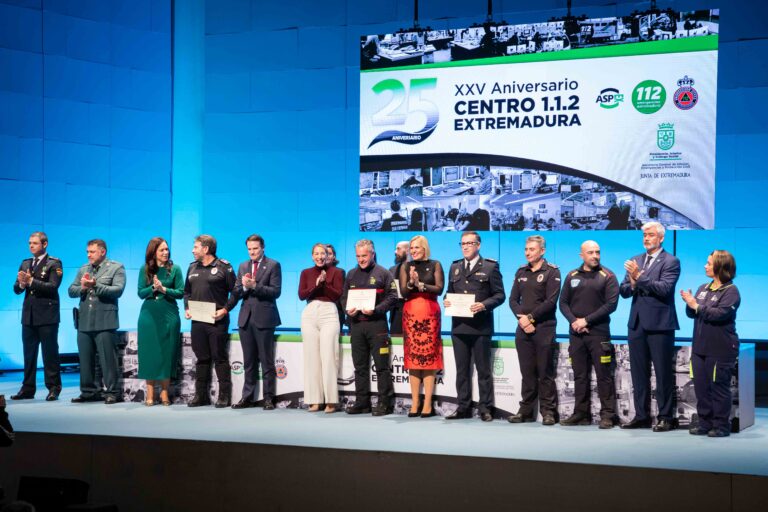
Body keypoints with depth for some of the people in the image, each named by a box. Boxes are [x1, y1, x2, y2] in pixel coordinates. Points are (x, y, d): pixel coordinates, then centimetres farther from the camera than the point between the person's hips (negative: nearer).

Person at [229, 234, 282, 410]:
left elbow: (275, 291, -10)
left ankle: (268, 398, 3)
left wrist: (255, 286, -18)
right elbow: (236, 292, 11)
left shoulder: (273, 265, -1)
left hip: (264, 318, -5)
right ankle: (248, 397, 14)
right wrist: (244, 287, -10)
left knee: (266, 361, -1)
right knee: (249, 361, 9)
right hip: (246, 318, 5)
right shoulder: (243, 266, 15)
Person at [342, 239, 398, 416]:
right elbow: (344, 296, 19)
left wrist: (375, 310, -16)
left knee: (382, 366, -4)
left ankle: (385, 403, -1)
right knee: (360, 367, 9)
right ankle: (362, 403, 15)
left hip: (376, 323, -5)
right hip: (356, 324, 5)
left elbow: (392, 297, -4)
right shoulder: (352, 274, 16)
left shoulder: (382, 273, 1)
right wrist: (348, 309, -2)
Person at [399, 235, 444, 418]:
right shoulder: (405, 267, 11)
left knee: (429, 357, -5)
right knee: (412, 357, -1)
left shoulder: (435, 265, 6)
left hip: (430, 313, -2)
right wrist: (411, 283, -15)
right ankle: (415, 403, 2)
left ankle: (428, 404, -4)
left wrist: (420, 284, -12)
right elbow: (403, 292, 3)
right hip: (410, 313, 2)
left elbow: (439, 289, -3)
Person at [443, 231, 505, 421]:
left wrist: (484, 305, -19)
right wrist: (447, 301, -2)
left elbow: (500, 295, -4)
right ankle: (463, 407, 15)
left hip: (480, 326, -5)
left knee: (483, 370, 1)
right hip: (459, 325, 5)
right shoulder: (454, 267, 15)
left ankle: (485, 408, 6)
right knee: (462, 370, 9)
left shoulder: (490, 267, 0)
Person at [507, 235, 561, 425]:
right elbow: (513, 299, 10)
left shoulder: (552, 272, -2)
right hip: (523, 328, 5)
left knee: (545, 372, -3)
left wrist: (530, 317, -13)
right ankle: (526, 411, 12)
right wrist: (521, 318, -7)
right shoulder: (521, 272, 14)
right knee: (527, 372, 7)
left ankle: (548, 411, 1)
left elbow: (551, 301, -11)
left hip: (544, 328, -5)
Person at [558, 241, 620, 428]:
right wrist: (574, 321, -7)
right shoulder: (572, 276, 12)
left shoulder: (607, 277, 0)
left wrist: (587, 320, -12)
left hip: (599, 333, -4)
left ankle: (607, 415, -1)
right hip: (576, 333, 4)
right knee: (580, 376, 7)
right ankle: (581, 413, 13)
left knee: (604, 376, -4)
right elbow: (563, 303, 11)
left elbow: (611, 304, -8)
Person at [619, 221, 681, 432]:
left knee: (663, 373, -1)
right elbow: (623, 291, 9)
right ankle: (641, 416, 18)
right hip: (637, 323, 6)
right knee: (639, 373, 10)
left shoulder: (671, 262, -5)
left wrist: (639, 277, -22)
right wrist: (632, 284, -13)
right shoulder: (636, 260, 13)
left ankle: (666, 417, 5)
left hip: (659, 324, -6)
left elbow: (664, 289, -18)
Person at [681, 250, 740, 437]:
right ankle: (705, 422, 17)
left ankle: (721, 425, 7)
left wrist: (697, 306, -17)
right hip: (700, 348, 7)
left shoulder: (731, 291, -7)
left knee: (719, 387, -1)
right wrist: (690, 304, -5)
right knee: (701, 387, 8)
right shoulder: (703, 288, 12)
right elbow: (692, 314, 15)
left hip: (720, 350, -7)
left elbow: (720, 314, -20)